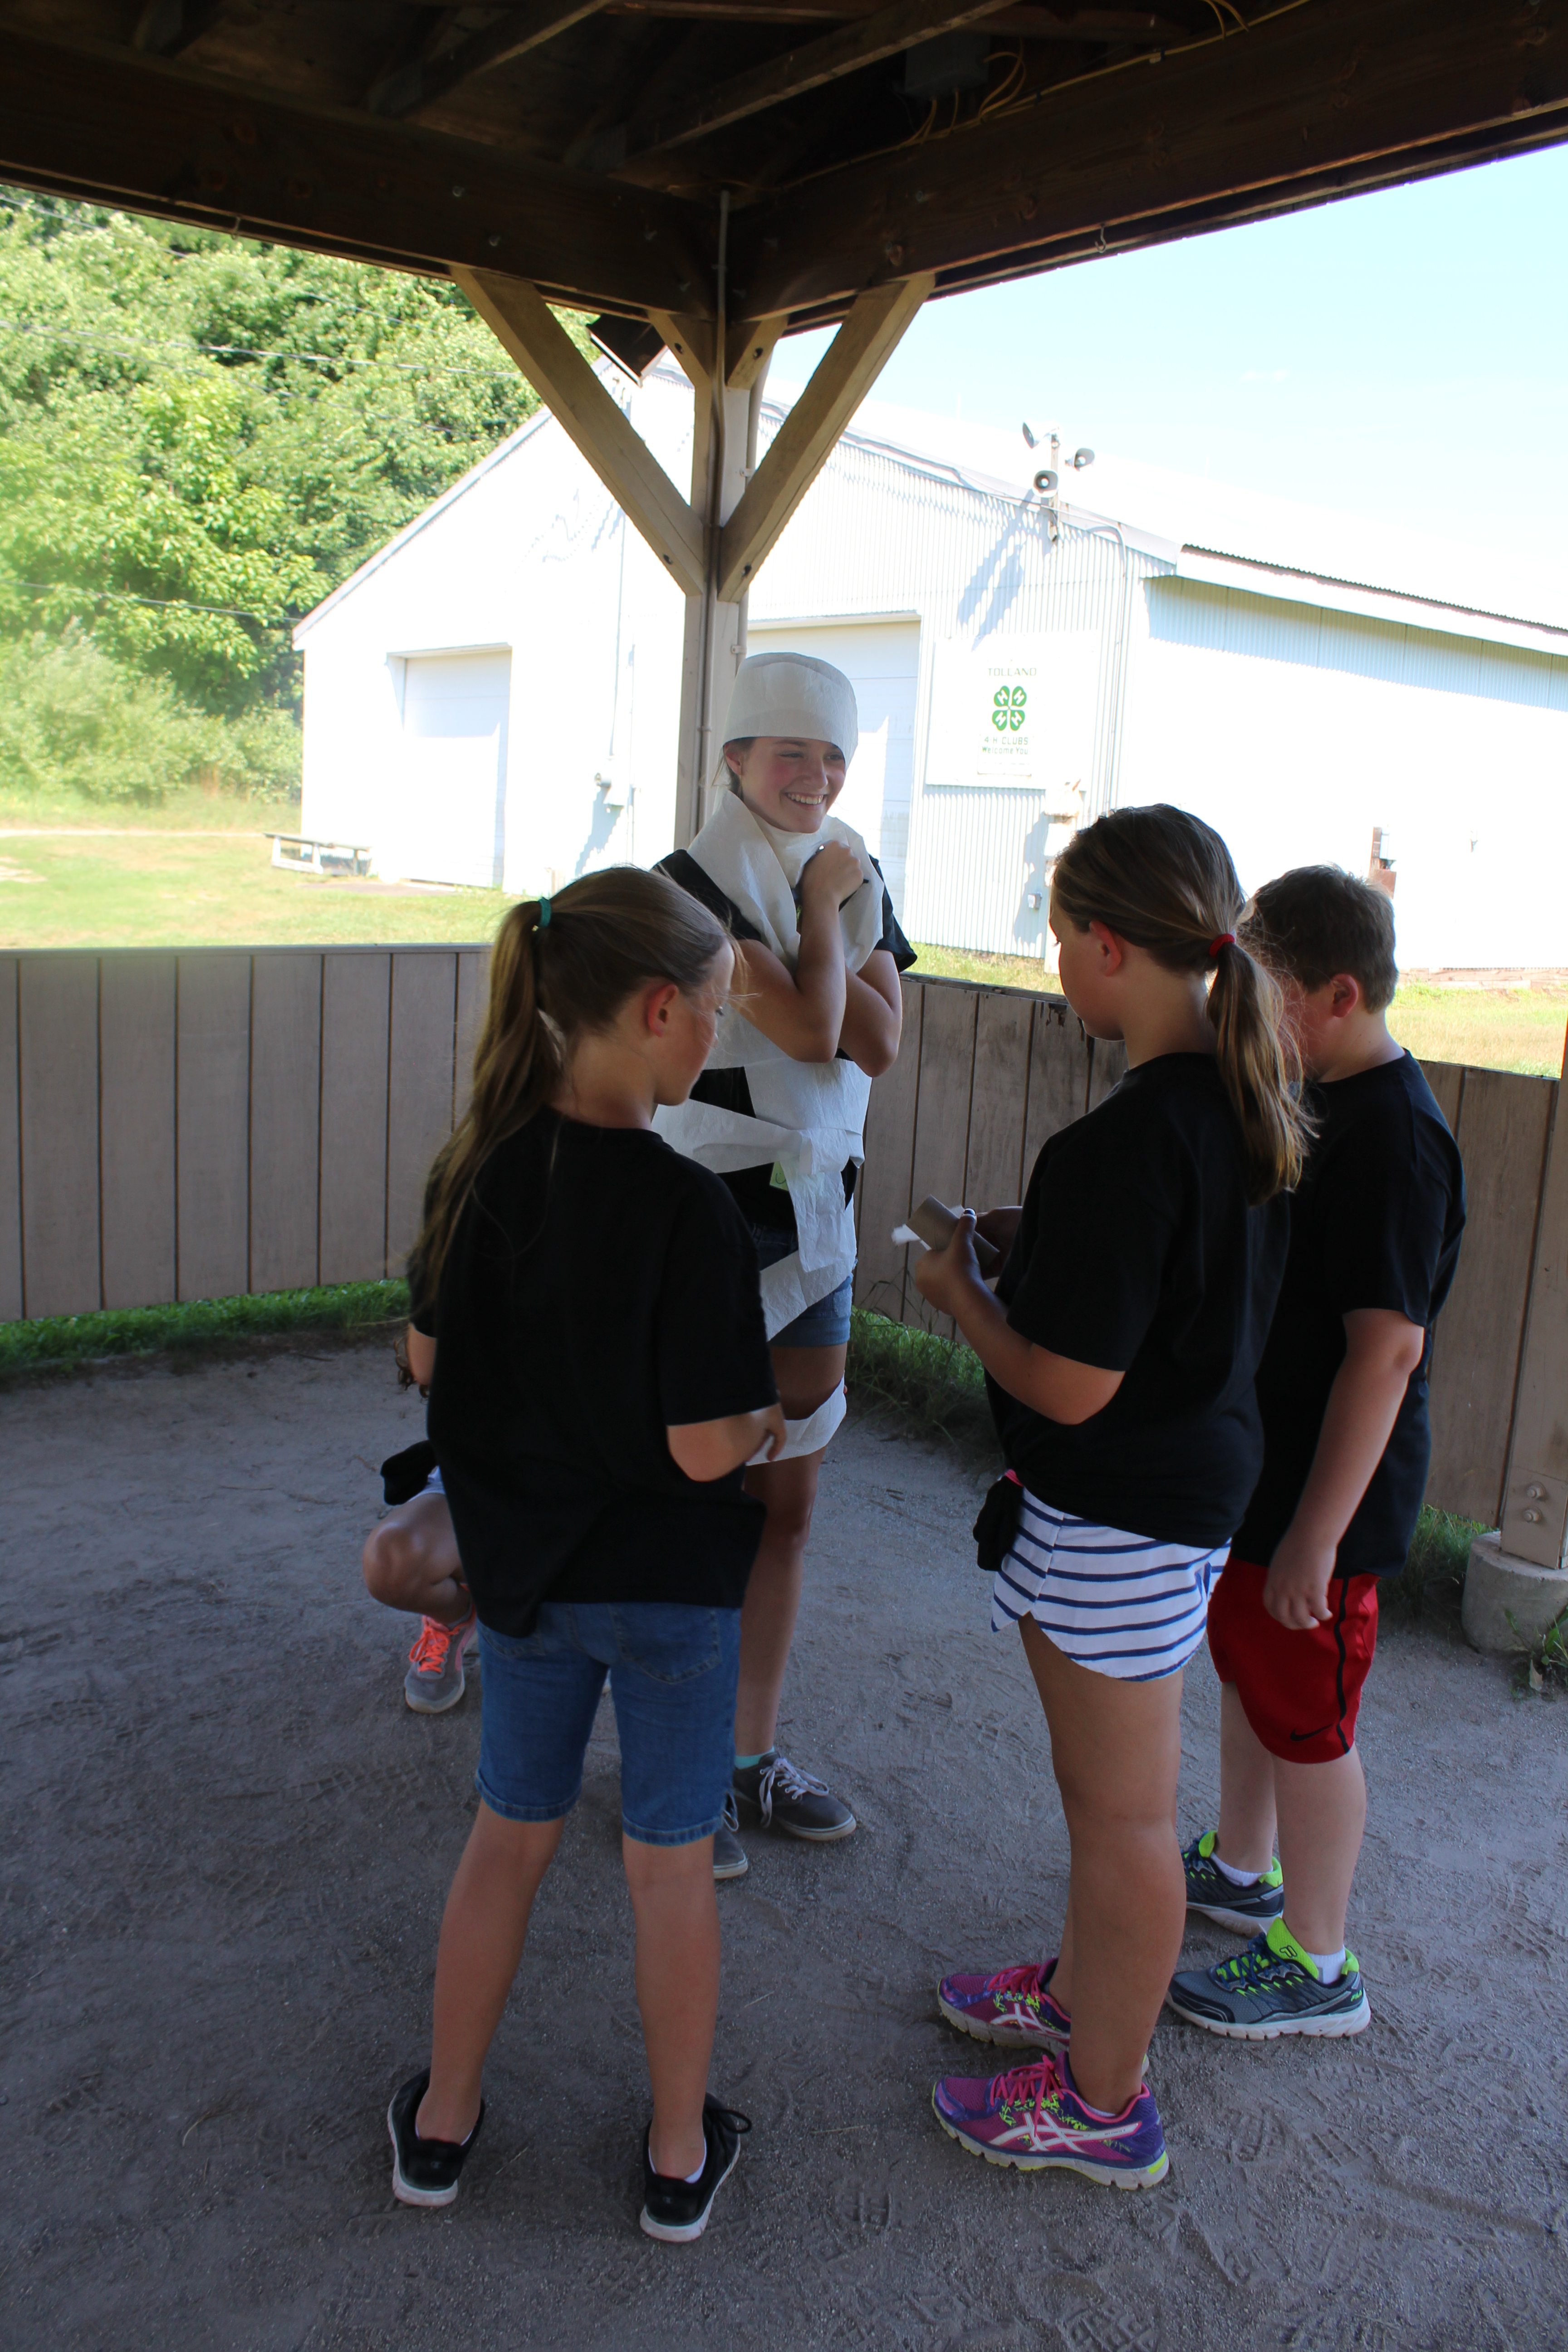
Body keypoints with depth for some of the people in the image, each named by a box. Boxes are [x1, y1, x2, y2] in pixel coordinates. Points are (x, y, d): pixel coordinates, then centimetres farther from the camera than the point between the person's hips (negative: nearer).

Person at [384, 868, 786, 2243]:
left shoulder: (479, 1165, -8)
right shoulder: (686, 1209, -25)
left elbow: (432, 1359, 2)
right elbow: (705, 1448, -23)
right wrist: (768, 1425, -3)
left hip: (520, 1563, 5)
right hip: (668, 1582, -4)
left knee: (512, 1835, 22)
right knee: (672, 1864, 14)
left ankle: (441, 2124, 38)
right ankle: (682, 2157, 33)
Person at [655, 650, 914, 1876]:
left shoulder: (857, 877, 9)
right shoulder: (697, 879, -12)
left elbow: (881, 1042, -5)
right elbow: (809, 1029, -20)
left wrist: (827, 917, -14)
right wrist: (821, 908, -8)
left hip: (819, 1222, 7)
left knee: (788, 1507, 15)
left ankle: (758, 1751, 31)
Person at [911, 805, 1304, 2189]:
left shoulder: (1132, 1139, -28)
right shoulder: (1245, 1102, 1)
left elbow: (1069, 1386, -26)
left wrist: (959, 1292, -9)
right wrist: (1036, 1242, 6)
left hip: (1120, 1514, -9)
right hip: (1198, 1469, 9)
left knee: (1124, 1815, 10)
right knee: (1104, 1788, 26)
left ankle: (1104, 2102, 31)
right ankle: (1082, 1995, 48)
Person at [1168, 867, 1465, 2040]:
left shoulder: (1392, 1139, -25)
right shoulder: (1314, 1098, 5)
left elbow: (1388, 1349, -27)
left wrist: (1317, 1535, -26)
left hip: (1325, 1486, -9)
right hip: (1254, 1460, 9)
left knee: (1307, 1722, 7)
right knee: (1248, 1676, 23)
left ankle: (1315, 1964, 26)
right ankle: (1241, 1868, 45)